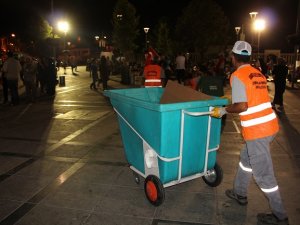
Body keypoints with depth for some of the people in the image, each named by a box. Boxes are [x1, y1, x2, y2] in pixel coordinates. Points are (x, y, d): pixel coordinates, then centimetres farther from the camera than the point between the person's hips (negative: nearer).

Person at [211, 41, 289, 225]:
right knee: (246, 159, 25)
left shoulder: (237, 76, -12)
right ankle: (239, 194, 41)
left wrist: (223, 110, -5)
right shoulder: (258, 73, 12)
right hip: (269, 124, 9)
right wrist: (233, 98, 26)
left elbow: (242, 106, -20)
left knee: (263, 174, 3)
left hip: (257, 130, -9)